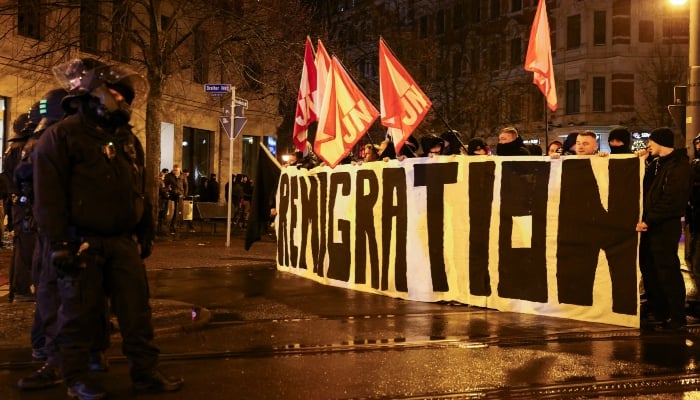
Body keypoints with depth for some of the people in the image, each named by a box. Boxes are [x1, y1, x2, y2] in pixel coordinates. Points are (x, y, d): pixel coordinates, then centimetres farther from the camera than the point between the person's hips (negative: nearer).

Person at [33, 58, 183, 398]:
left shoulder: (127, 139, 16)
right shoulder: (62, 135, -7)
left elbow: (140, 191, 20)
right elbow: (49, 194, -13)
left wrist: (146, 234, 18)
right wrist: (59, 242, -18)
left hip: (123, 241, 6)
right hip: (83, 242, -6)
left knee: (137, 310, 6)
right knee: (79, 314, 3)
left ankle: (145, 372, 14)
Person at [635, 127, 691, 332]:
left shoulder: (678, 165, -14)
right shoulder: (657, 163, 14)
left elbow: (672, 201, -21)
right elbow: (647, 188, 15)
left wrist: (649, 220, -20)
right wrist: (643, 162, 7)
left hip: (666, 225, -9)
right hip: (650, 223, 9)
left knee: (668, 271, -4)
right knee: (649, 268, 16)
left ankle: (677, 318, 5)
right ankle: (657, 311, 28)